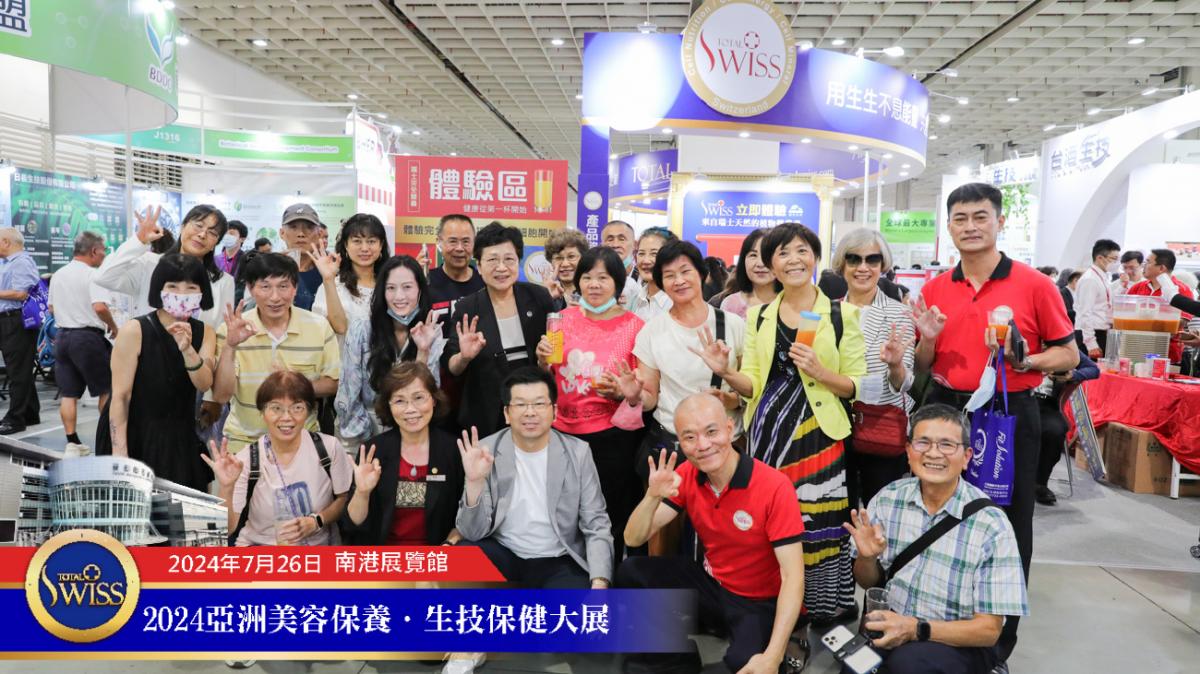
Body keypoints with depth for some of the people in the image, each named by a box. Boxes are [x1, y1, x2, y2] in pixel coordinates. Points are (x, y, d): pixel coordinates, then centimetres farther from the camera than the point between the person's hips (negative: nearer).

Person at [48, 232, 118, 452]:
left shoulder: (58, 275, 12)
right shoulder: (93, 275, -13)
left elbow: (52, 308, 21)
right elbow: (100, 307, -26)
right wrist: (113, 327, -11)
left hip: (62, 335, 7)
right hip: (88, 337, -7)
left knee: (68, 394, 7)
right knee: (105, 388, 8)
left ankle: (72, 442, 8)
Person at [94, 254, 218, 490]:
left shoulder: (205, 333, 1)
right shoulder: (134, 331, -13)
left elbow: (204, 385, -13)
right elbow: (120, 396, -15)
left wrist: (187, 349, -31)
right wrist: (119, 455, -21)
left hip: (179, 442, 4)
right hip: (134, 437, -4)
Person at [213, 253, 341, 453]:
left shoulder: (319, 327, -8)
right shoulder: (231, 329, -10)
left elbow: (332, 383, -3)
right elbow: (221, 396, -13)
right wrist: (230, 346, -26)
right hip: (244, 441, -1)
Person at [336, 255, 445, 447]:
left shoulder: (433, 334, 0)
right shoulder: (360, 332, -5)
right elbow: (348, 396, -1)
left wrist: (423, 352, -16)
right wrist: (368, 439, -3)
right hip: (368, 437, 0)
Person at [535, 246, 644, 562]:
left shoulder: (634, 325, -5)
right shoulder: (565, 317, 5)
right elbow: (549, 377, 14)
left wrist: (620, 391, -20)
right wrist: (543, 360, -6)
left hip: (613, 437, -3)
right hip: (564, 432, 4)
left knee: (609, 521, 3)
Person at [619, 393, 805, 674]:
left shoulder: (774, 486, -24)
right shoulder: (686, 476, -8)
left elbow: (793, 576, -26)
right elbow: (632, 539, -9)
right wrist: (653, 496, -30)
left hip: (761, 601, -5)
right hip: (711, 584, 6)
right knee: (631, 574, -12)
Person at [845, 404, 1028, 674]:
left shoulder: (992, 526, -13)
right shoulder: (887, 500, -2)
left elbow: (988, 630, -10)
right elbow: (868, 582, 10)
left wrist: (917, 629, -23)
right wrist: (867, 558, -13)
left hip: (959, 643, -3)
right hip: (889, 628, 3)